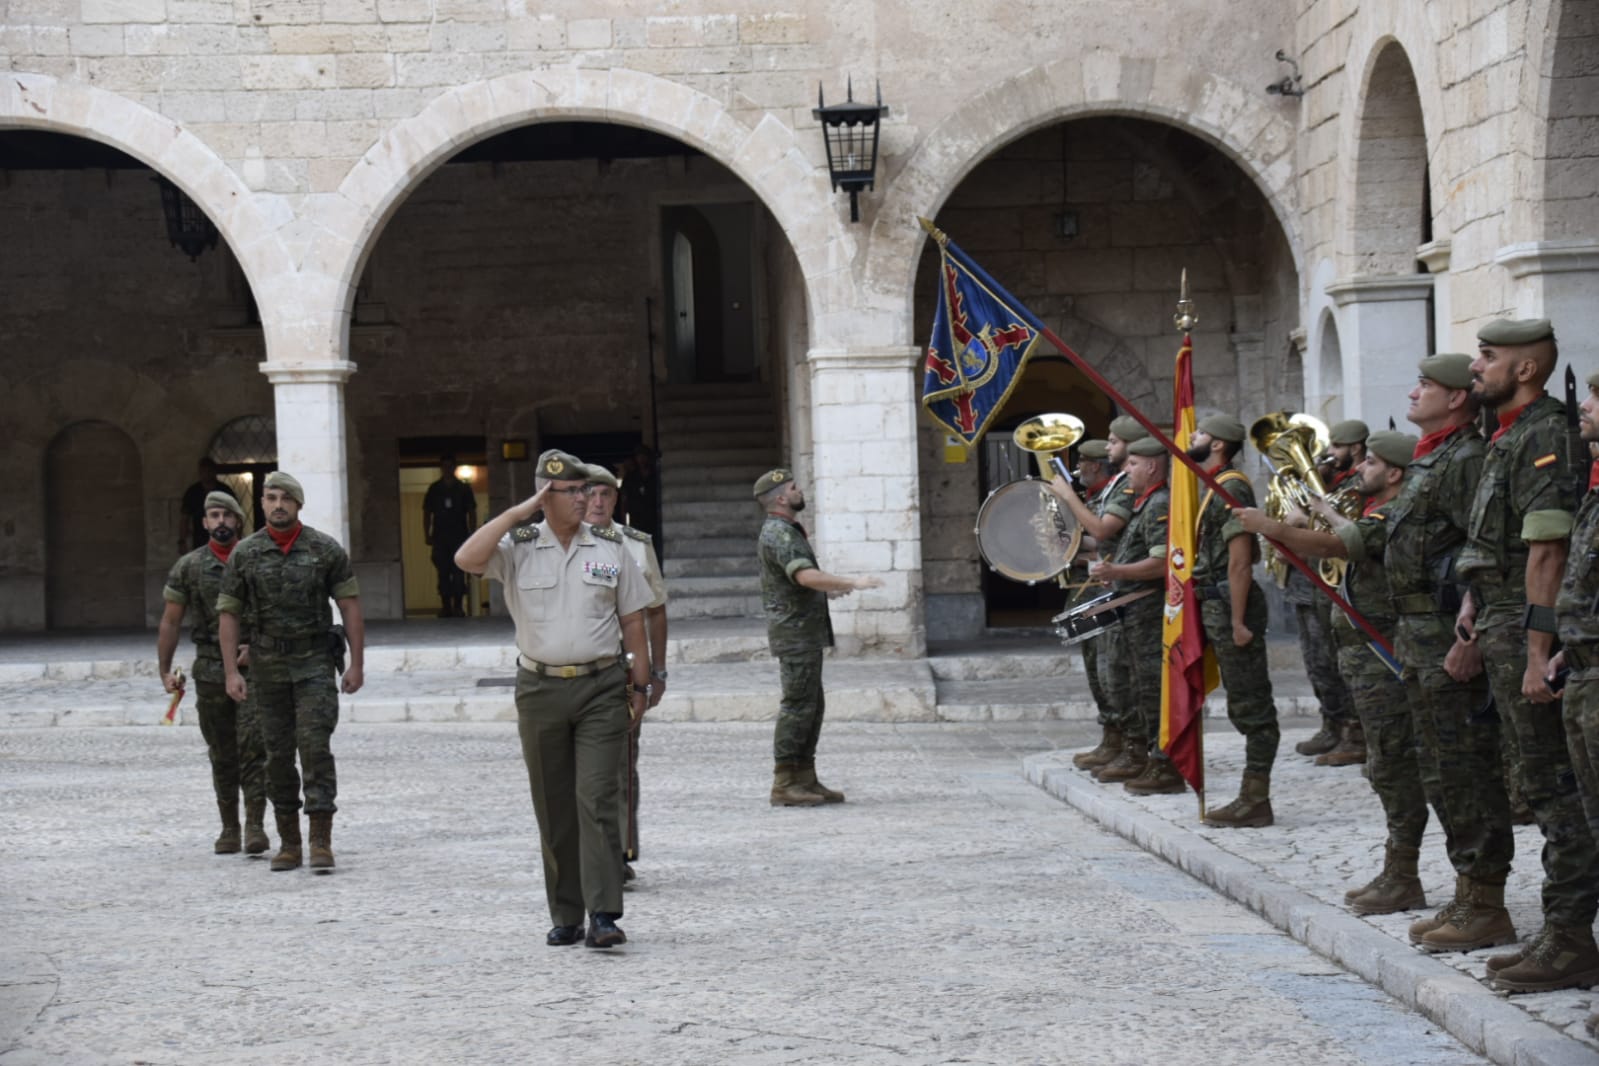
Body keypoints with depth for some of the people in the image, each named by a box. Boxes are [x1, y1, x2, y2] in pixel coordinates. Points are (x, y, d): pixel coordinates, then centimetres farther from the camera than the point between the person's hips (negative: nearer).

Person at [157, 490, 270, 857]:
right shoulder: (188, 567, 4)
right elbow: (170, 623, 8)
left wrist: (258, 645, -13)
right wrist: (165, 672, 3)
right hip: (210, 671, 2)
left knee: (252, 746, -12)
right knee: (222, 755, 8)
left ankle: (255, 826, -13)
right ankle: (229, 829, 16)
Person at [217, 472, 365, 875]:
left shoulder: (326, 549, -2)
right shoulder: (245, 553, 1)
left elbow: (350, 606, 0)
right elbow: (229, 614, 3)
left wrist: (356, 664, -5)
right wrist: (231, 672, -4)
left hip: (315, 663, -2)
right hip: (267, 665, 2)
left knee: (315, 746, -11)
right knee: (278, 753, 6)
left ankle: (322, 842, -12)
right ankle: (289, 842, 14)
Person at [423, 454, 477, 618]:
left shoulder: (464, 488, 7)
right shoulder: (434, 489, 9)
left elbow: (472, 513, 9)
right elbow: (427, 513, 11)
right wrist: (427, 535, 1)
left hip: (459, 537, -1)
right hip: (440, 537, 1)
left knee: (458, 573, -8)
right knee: (443, 574, 0)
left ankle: (458, 607, -7)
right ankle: (447, 607, 3)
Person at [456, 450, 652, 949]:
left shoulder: (610, 549, 5)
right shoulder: (518, 548, 2)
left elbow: (633, 621, 9)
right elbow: (466, 558, -17)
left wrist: (640, 686, 5)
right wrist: (518, 512, -13)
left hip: (602, 688, -1)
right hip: (540, 689, 1)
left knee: (596, 799, -11)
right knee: (553, 809, 6)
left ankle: (603, 915, -14)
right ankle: (565, 917, 14)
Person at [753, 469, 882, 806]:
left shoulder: (788, 531, 18)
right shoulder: (778, 534, -17)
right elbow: (806, 576, -29)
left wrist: (830, 587, 19)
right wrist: (853, 583, -25)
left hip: (806, 634, 11)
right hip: (794, 632, -11)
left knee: (812, 706, 12)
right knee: (797, 706, -9)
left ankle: (805, 779, 16)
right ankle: (784, 785, -8)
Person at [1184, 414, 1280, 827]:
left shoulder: (1230, 489, -14)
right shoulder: (1216, 488, 18)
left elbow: (1241, 558, -19)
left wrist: (1238, 621, -23)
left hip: (1231, 604, -11)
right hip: (1217, 605, 11)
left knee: (1250, 705, -7)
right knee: (1245, 705, 12)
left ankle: (1255, 801, -6)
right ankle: (1251, 798, 16)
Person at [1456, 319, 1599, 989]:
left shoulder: (1544, 436, -15)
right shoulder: (1509, 438, 17)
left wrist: (1538, 651, -24)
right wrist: (1475, 604, 16)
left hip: (1528, 632, -11)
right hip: (1502, 632, 11)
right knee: (1538, 782, 13)